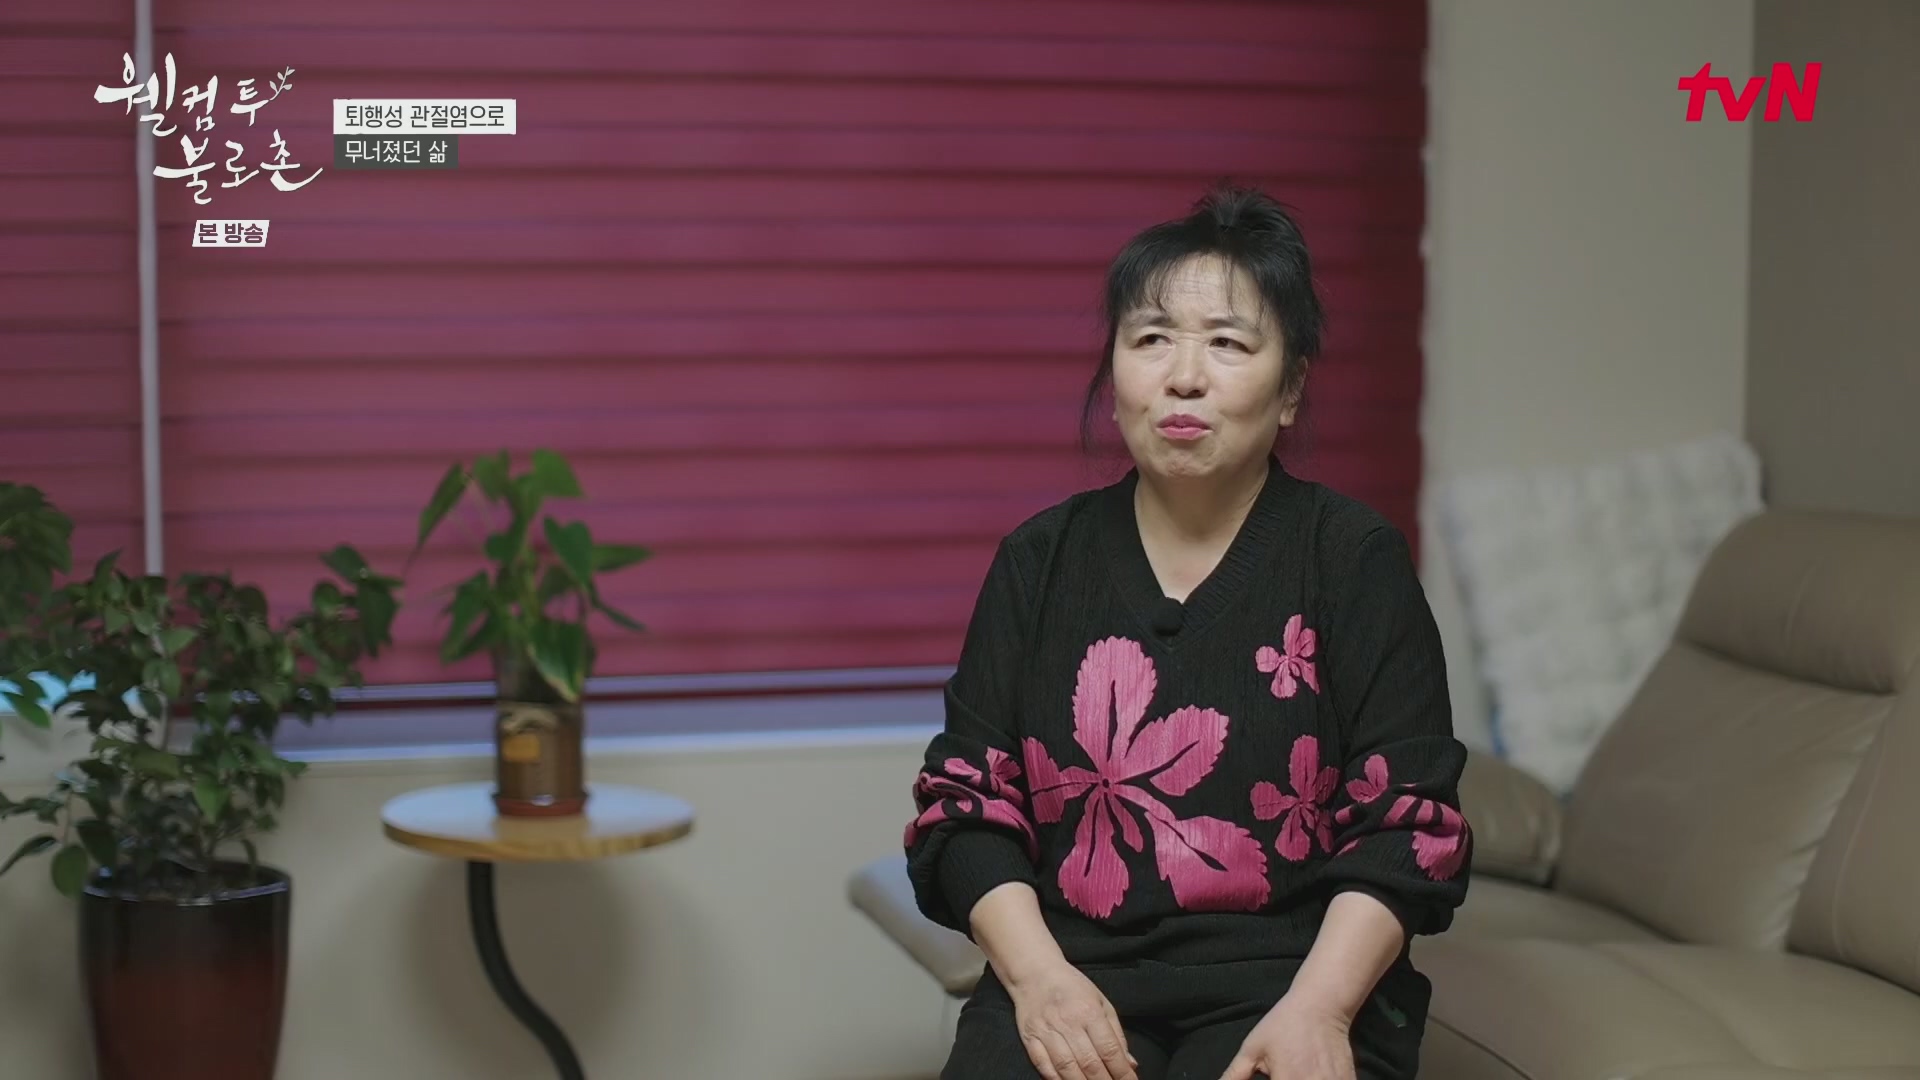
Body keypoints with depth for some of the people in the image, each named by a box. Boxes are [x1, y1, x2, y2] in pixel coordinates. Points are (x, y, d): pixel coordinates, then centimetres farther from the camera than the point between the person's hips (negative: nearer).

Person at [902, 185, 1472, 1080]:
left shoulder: (1353, 559, 4)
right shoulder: (1039, 560, 9)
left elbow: (1407, 820, -1)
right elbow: (965, 801, 6)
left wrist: (1317, 1007, -15)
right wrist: (1037, 973, -10)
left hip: (1288, 973, -1)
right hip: (1075, 967, 1)